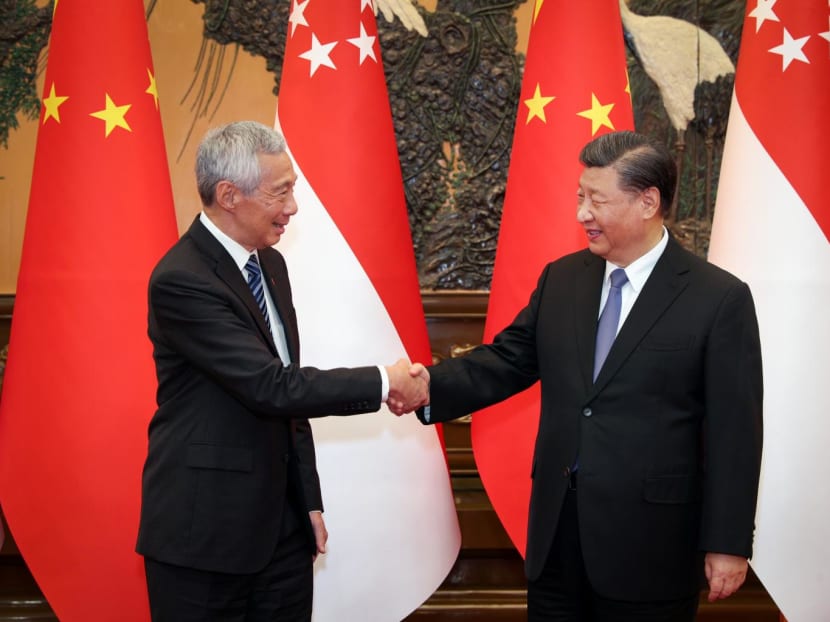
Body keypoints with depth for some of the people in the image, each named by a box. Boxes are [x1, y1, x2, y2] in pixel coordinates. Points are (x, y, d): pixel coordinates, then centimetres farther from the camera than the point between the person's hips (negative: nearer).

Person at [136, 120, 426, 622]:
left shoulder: (270, 264, 8)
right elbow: (272, 387, -24)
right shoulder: (181, 281, -19)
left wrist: (309, 501, 13)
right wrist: (383, 382, -16)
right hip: (204, 530, -7)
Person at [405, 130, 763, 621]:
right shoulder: (561, 279, 6)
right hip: (557, 525, 5)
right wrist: (432, 386, -13)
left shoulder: (720, 299, -9)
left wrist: (728, 543, -9)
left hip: (649, 536, -4)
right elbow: (507, 360, 6)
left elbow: (734, 432, -9)